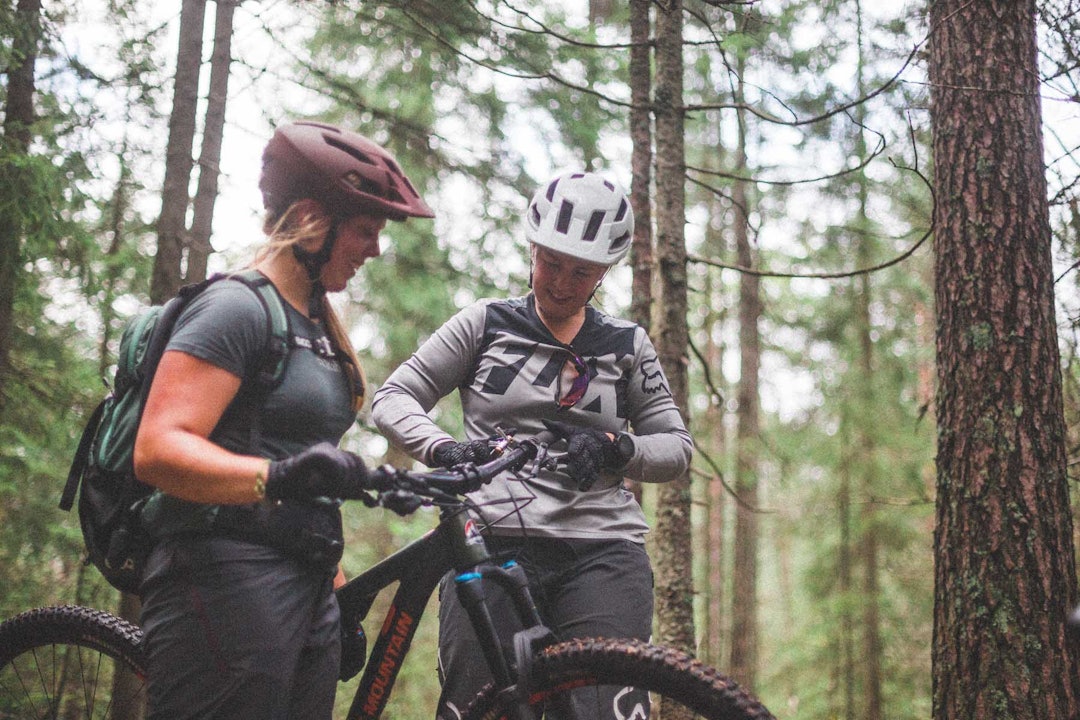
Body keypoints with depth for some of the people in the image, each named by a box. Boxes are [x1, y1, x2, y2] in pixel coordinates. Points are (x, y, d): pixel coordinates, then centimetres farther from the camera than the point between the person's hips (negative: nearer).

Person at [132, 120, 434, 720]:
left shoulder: (318, 327, 18)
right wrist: (278, 478, -36)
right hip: (229, 580, -9)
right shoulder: (237, 307, -9)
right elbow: (158, 451, -20)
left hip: (307, 587, 9)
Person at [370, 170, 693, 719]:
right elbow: (393, 396, 8)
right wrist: (443, 449, -12)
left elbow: (676, 447, 13)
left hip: (603, 554, 1)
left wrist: (614, 446, -8)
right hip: (490, 548, -1)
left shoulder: (627, 345, 14)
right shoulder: (486, 323, 11)